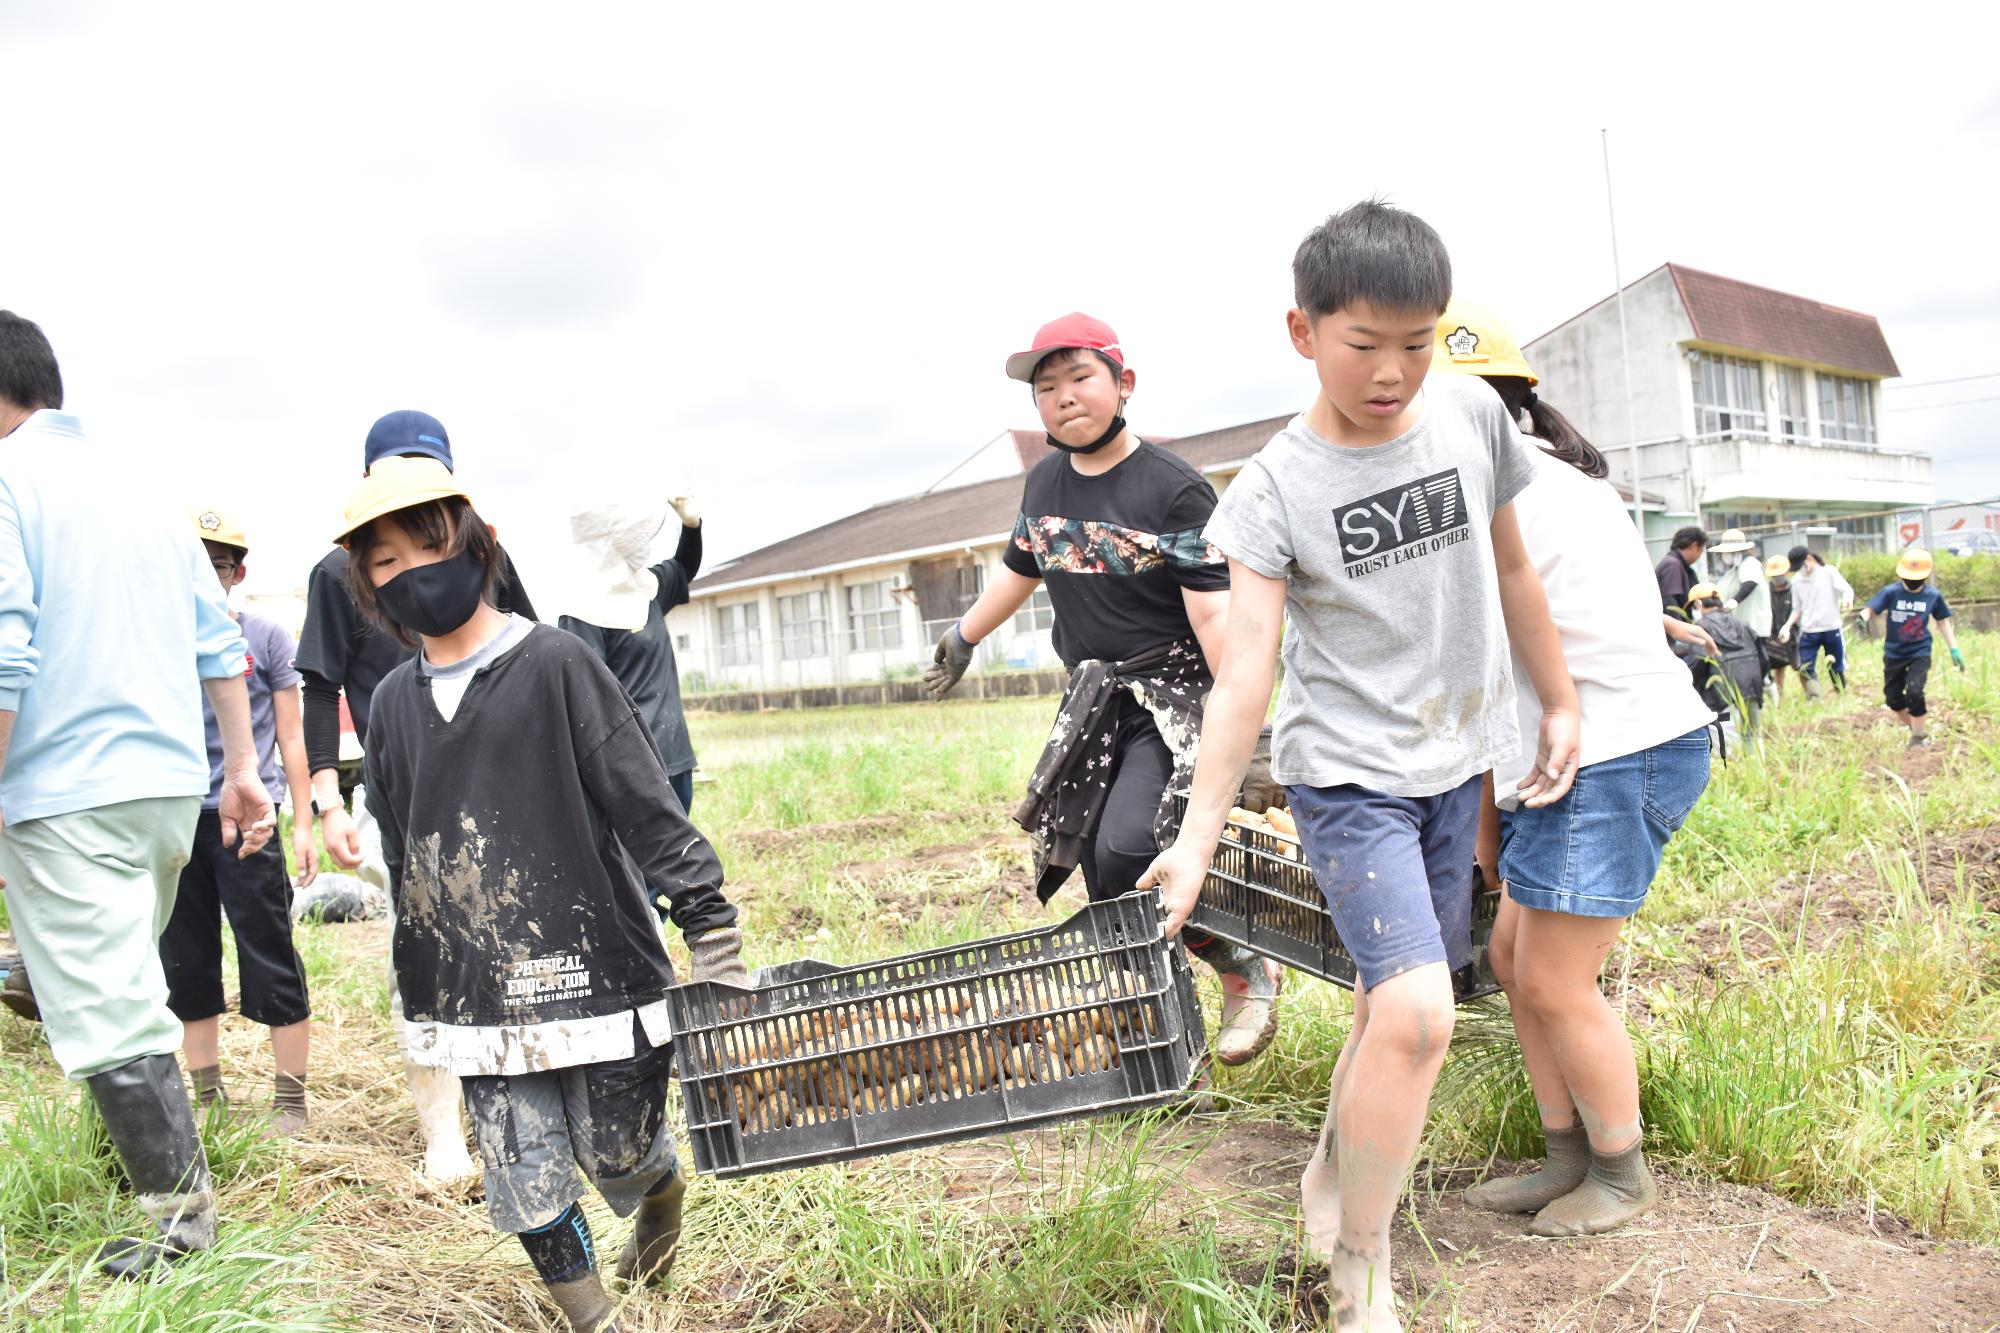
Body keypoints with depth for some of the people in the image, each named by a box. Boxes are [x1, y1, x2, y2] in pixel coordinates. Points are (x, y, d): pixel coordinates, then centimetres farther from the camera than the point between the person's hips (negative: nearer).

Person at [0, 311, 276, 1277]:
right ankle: (134, 1153, 34)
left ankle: (183, 1224, 4)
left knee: (107, 1019, -1)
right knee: (123, 991, 23)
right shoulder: (139, 496, 15)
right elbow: (218, 645, 14)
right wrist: (241, 770, 17)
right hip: (171, 784, 8)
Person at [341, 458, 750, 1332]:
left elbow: (648, 804, -9)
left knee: (621, 1154, 9)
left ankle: (664, 1196, 44)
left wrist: (711, 931, -11)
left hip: (596, 970, -4)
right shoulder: (393, 703, 8)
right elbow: (400, 856, 16)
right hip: (477, 996, 4)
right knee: (525, 1187, 5)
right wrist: (421, 990, 18)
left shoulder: (554, 664, -7)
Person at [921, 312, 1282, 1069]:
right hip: (1093, 696, 7)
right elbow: (1019, 570, 25)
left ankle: (1246, 971, 0)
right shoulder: (1045, 484, 6)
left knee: (1127, 849, -23)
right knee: (1090, 860, 4)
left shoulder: (1173, 489, -14)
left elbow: (1213, 614, -19)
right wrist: (962, 640, 36)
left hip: (1173, 693, -7)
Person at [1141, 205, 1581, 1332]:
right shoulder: (1272, 492, -15)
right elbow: (1245, 674, -21)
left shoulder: (1473, 416, -2)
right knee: (1415, 1013, -17)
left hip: (1457, 766, 5)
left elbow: (1511, 571, 12)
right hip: (1348, 776, -5)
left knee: (1398, 999, 13)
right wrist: (1199, 837, -28)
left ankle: (1335, 1176, 38)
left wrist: (1561, 704, 16)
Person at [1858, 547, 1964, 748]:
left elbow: (1943, 622, 7)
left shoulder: (1933, 596, -5)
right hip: (1894, 654, 1)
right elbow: (1870, 609, -20)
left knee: (1914, 692, -17)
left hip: (1920, 653, -1)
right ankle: (1913, 727, 33)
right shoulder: (1891, 592, -11)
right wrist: (1863, 618, -44)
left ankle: (1920, 735, 1)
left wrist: (1954, 649, 4)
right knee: (1893, 698, 8)